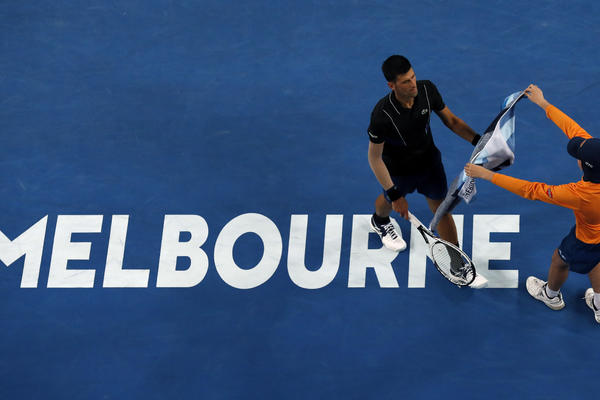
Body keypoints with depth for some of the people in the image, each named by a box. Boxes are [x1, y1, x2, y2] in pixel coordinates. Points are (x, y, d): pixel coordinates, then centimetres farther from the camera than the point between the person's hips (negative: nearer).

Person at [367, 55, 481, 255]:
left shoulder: (427, 89, -26)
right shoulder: (382, 114, -39)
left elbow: (451, 120, -9)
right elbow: (374, 158, -26)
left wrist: (477, 140, -23)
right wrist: (395, 195, -26)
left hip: (429, 160, 2)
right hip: (398, 169, -2)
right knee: (389, 201, 28)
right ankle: (379, 221, 66)